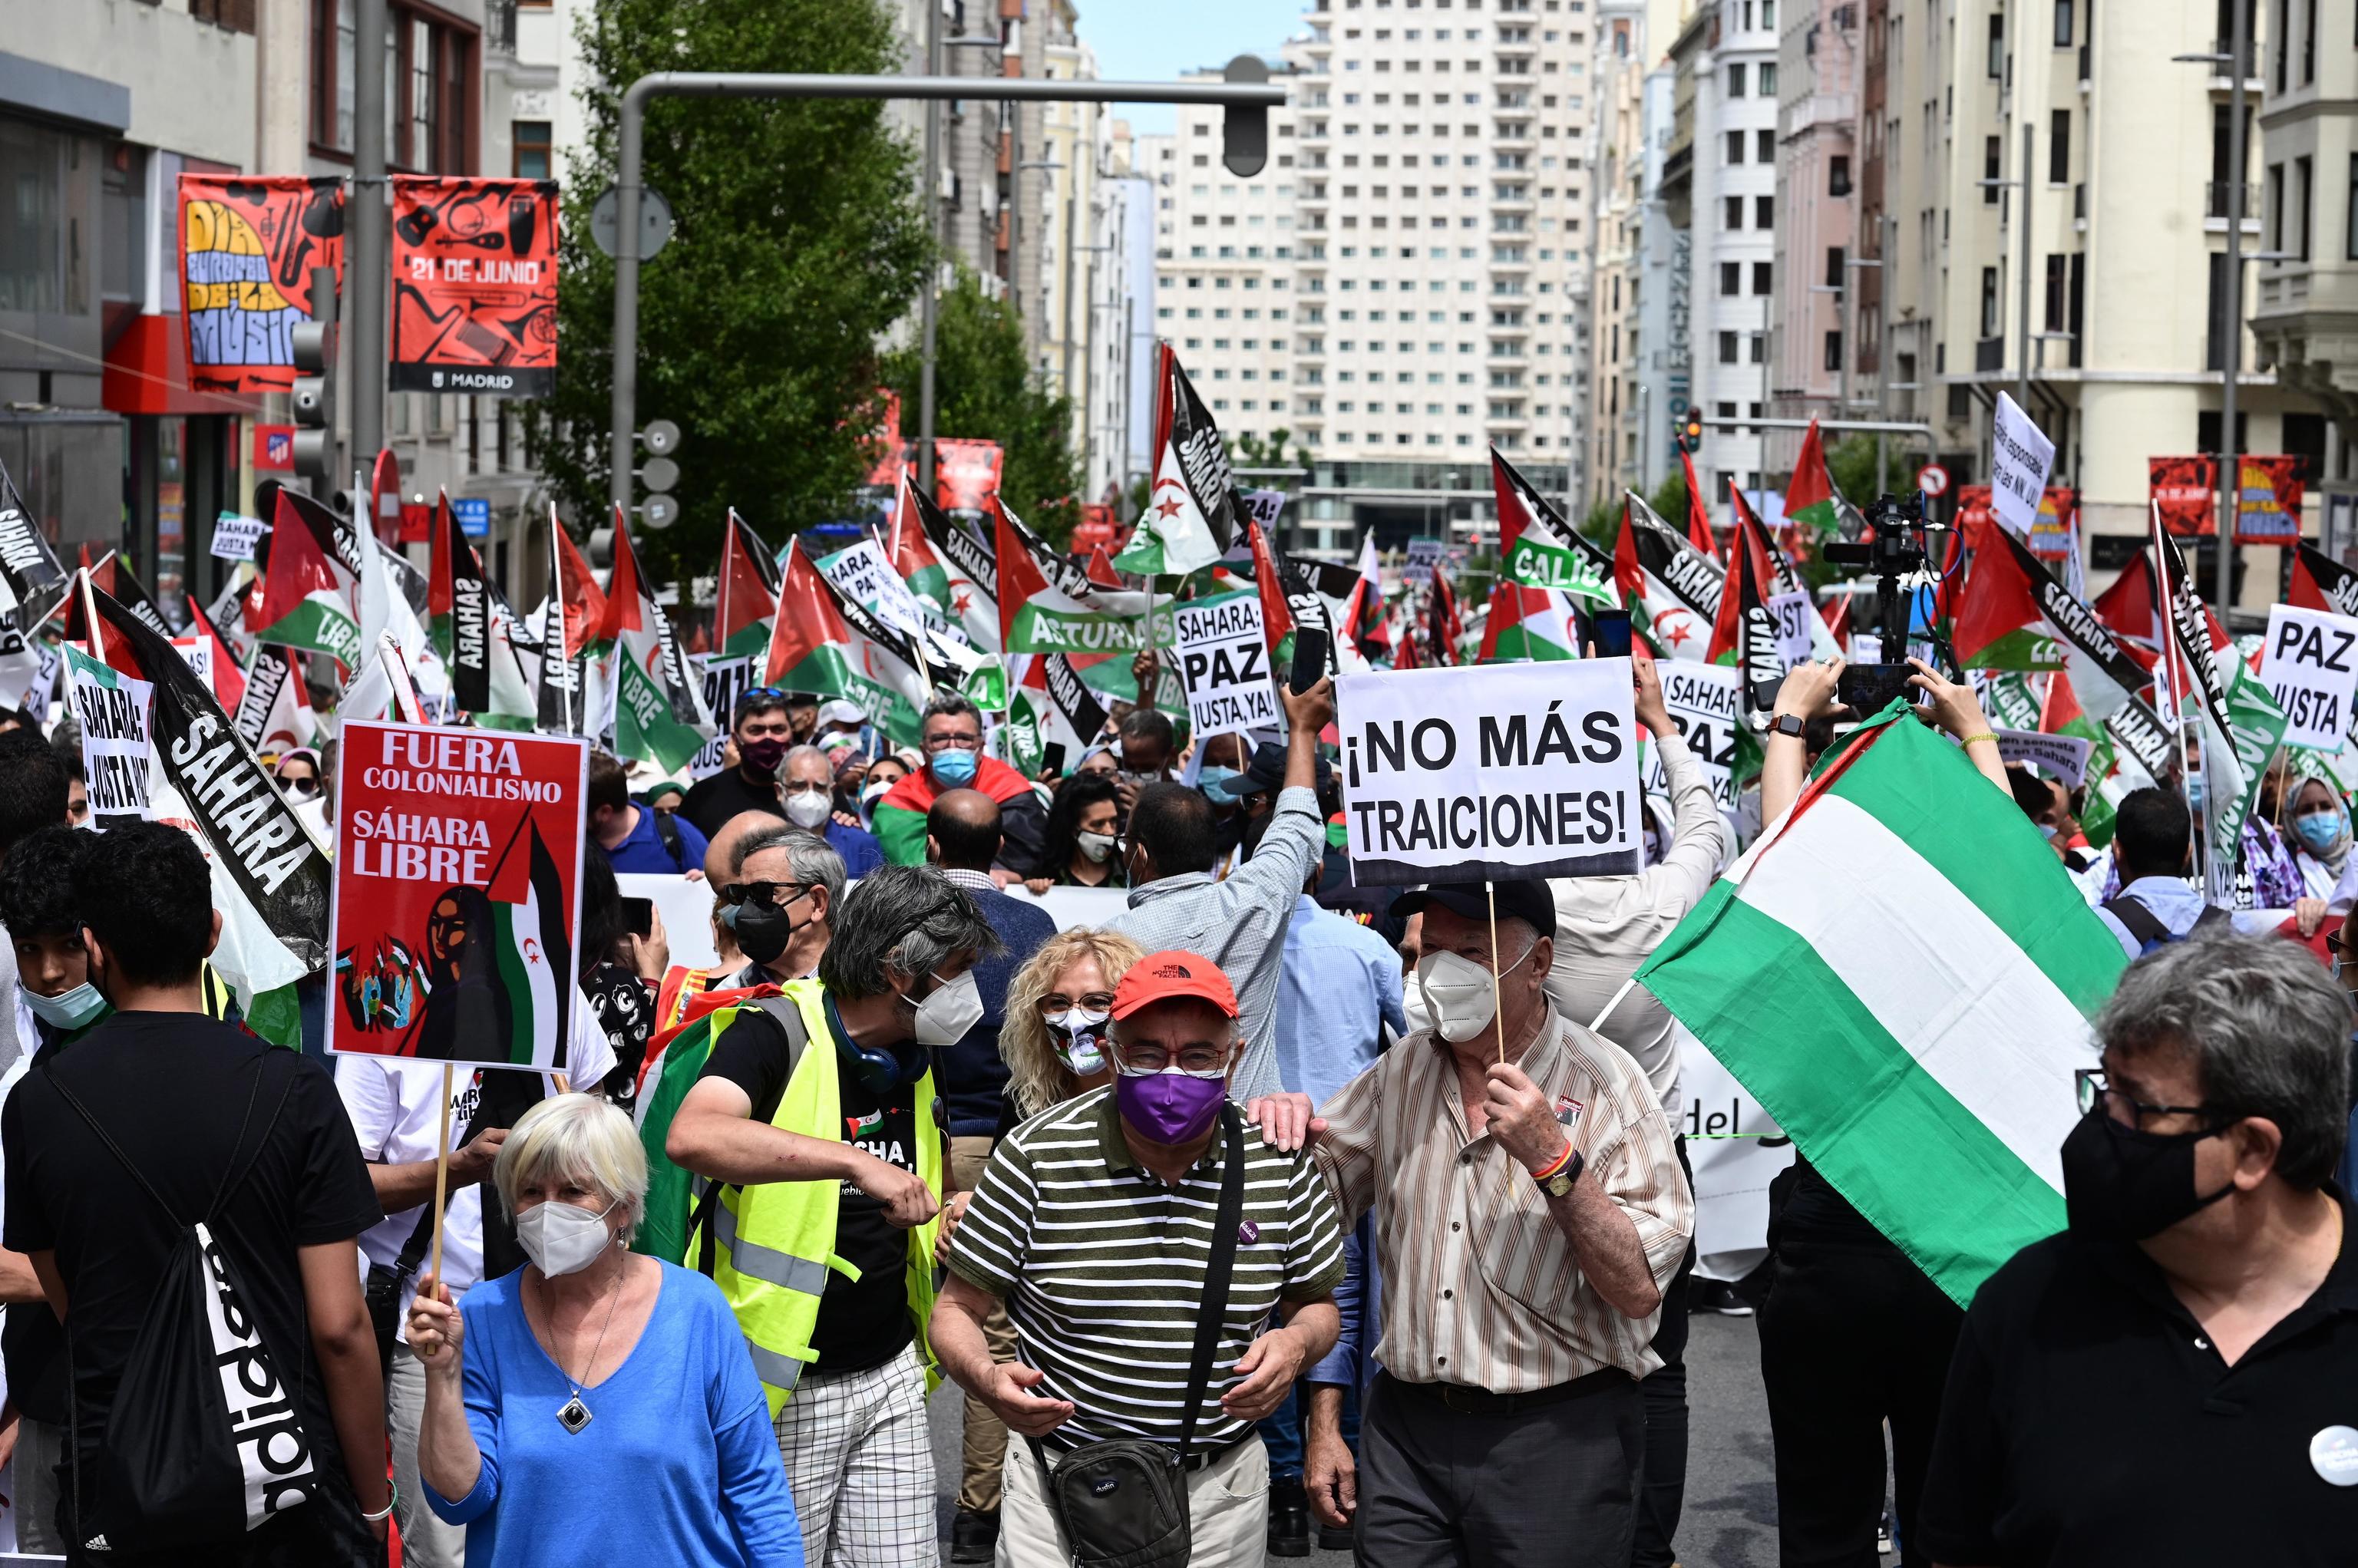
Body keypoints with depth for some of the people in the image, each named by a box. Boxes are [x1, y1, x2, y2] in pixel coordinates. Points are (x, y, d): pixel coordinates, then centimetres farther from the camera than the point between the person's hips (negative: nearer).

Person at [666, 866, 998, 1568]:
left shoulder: (913, 1063, 11)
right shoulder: (776, 1035, -13)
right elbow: (692, 1137, -34)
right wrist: (856, 1160, -38)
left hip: (891, 1373, 7)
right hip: (785, 1389, -6)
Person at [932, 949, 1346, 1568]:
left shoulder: (1281, 1163, -4)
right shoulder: (1037, 1156, -11)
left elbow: (1316, 1305, 10)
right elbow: (957, 1309, -4)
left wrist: (1296, 1344, -13)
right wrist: (987, 1378, -26)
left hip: (1223, 1493, 2)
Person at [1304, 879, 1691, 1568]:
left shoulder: (1606, 1088, -7)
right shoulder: (1401, 1071, 8)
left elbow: (1638, 1291, -16)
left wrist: (1553, 1160, -23)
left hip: (1557, 1434, -4)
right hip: (1405, 1428, 4)